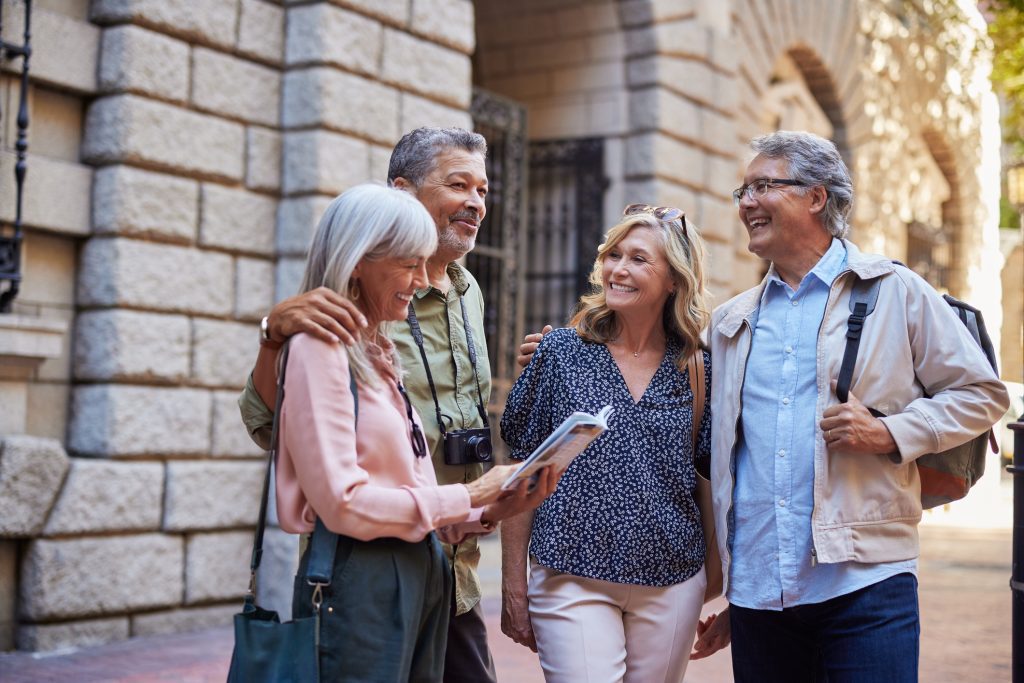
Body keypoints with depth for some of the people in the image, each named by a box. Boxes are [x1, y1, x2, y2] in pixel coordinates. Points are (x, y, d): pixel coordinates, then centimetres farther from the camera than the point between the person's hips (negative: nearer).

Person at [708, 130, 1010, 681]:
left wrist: (891, 434, -10)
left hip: (865, 580, -3)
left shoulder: (894, 291, 3)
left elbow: (980, 394, 3)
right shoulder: (731, 321, 15)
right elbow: (715, 449, 24)